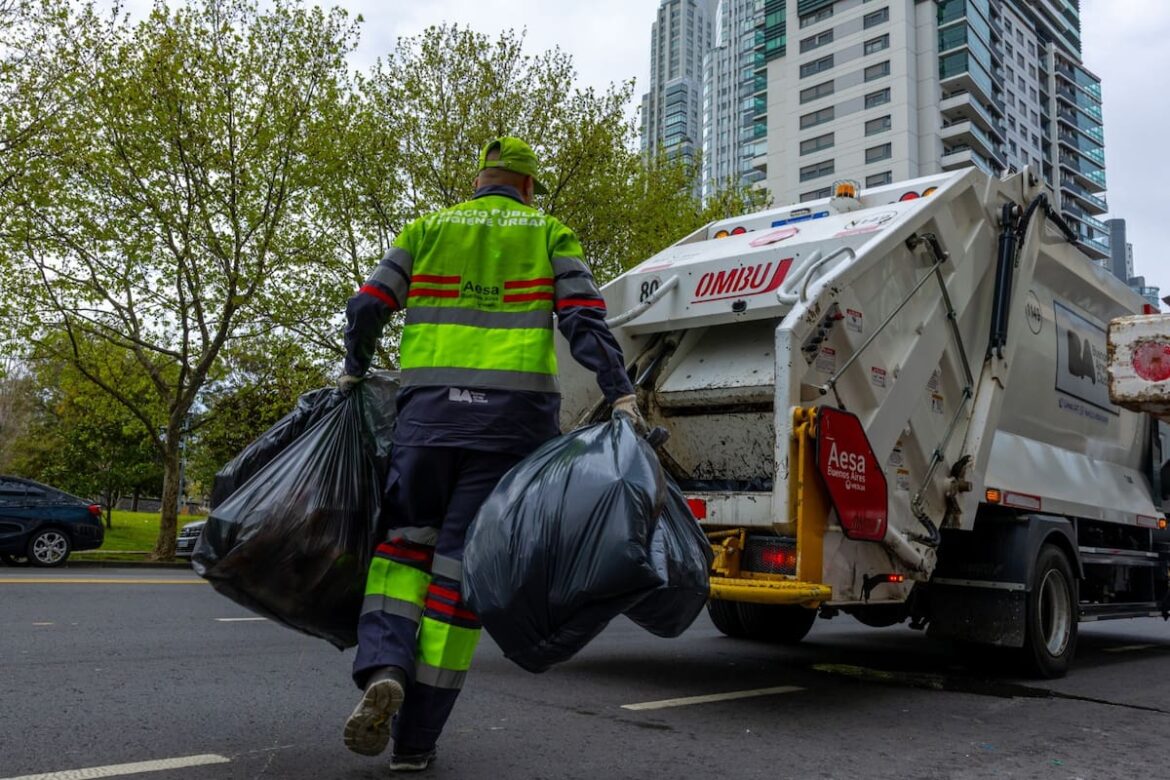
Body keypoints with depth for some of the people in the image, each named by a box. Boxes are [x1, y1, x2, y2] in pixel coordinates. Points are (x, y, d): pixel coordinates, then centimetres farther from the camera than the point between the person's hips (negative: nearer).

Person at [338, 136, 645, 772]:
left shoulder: (428, 228, 16)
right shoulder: (549, 235, 13)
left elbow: (367, 308, 9)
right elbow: (585, 320, -2)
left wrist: (355, 371, 24)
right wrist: (620, 393, -7)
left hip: (428, 407, 1)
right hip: (512, 414, -1)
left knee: (405, 541, 16)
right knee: (463, 564, 2)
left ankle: (383, 669, -11)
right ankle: (415, 738, 7)